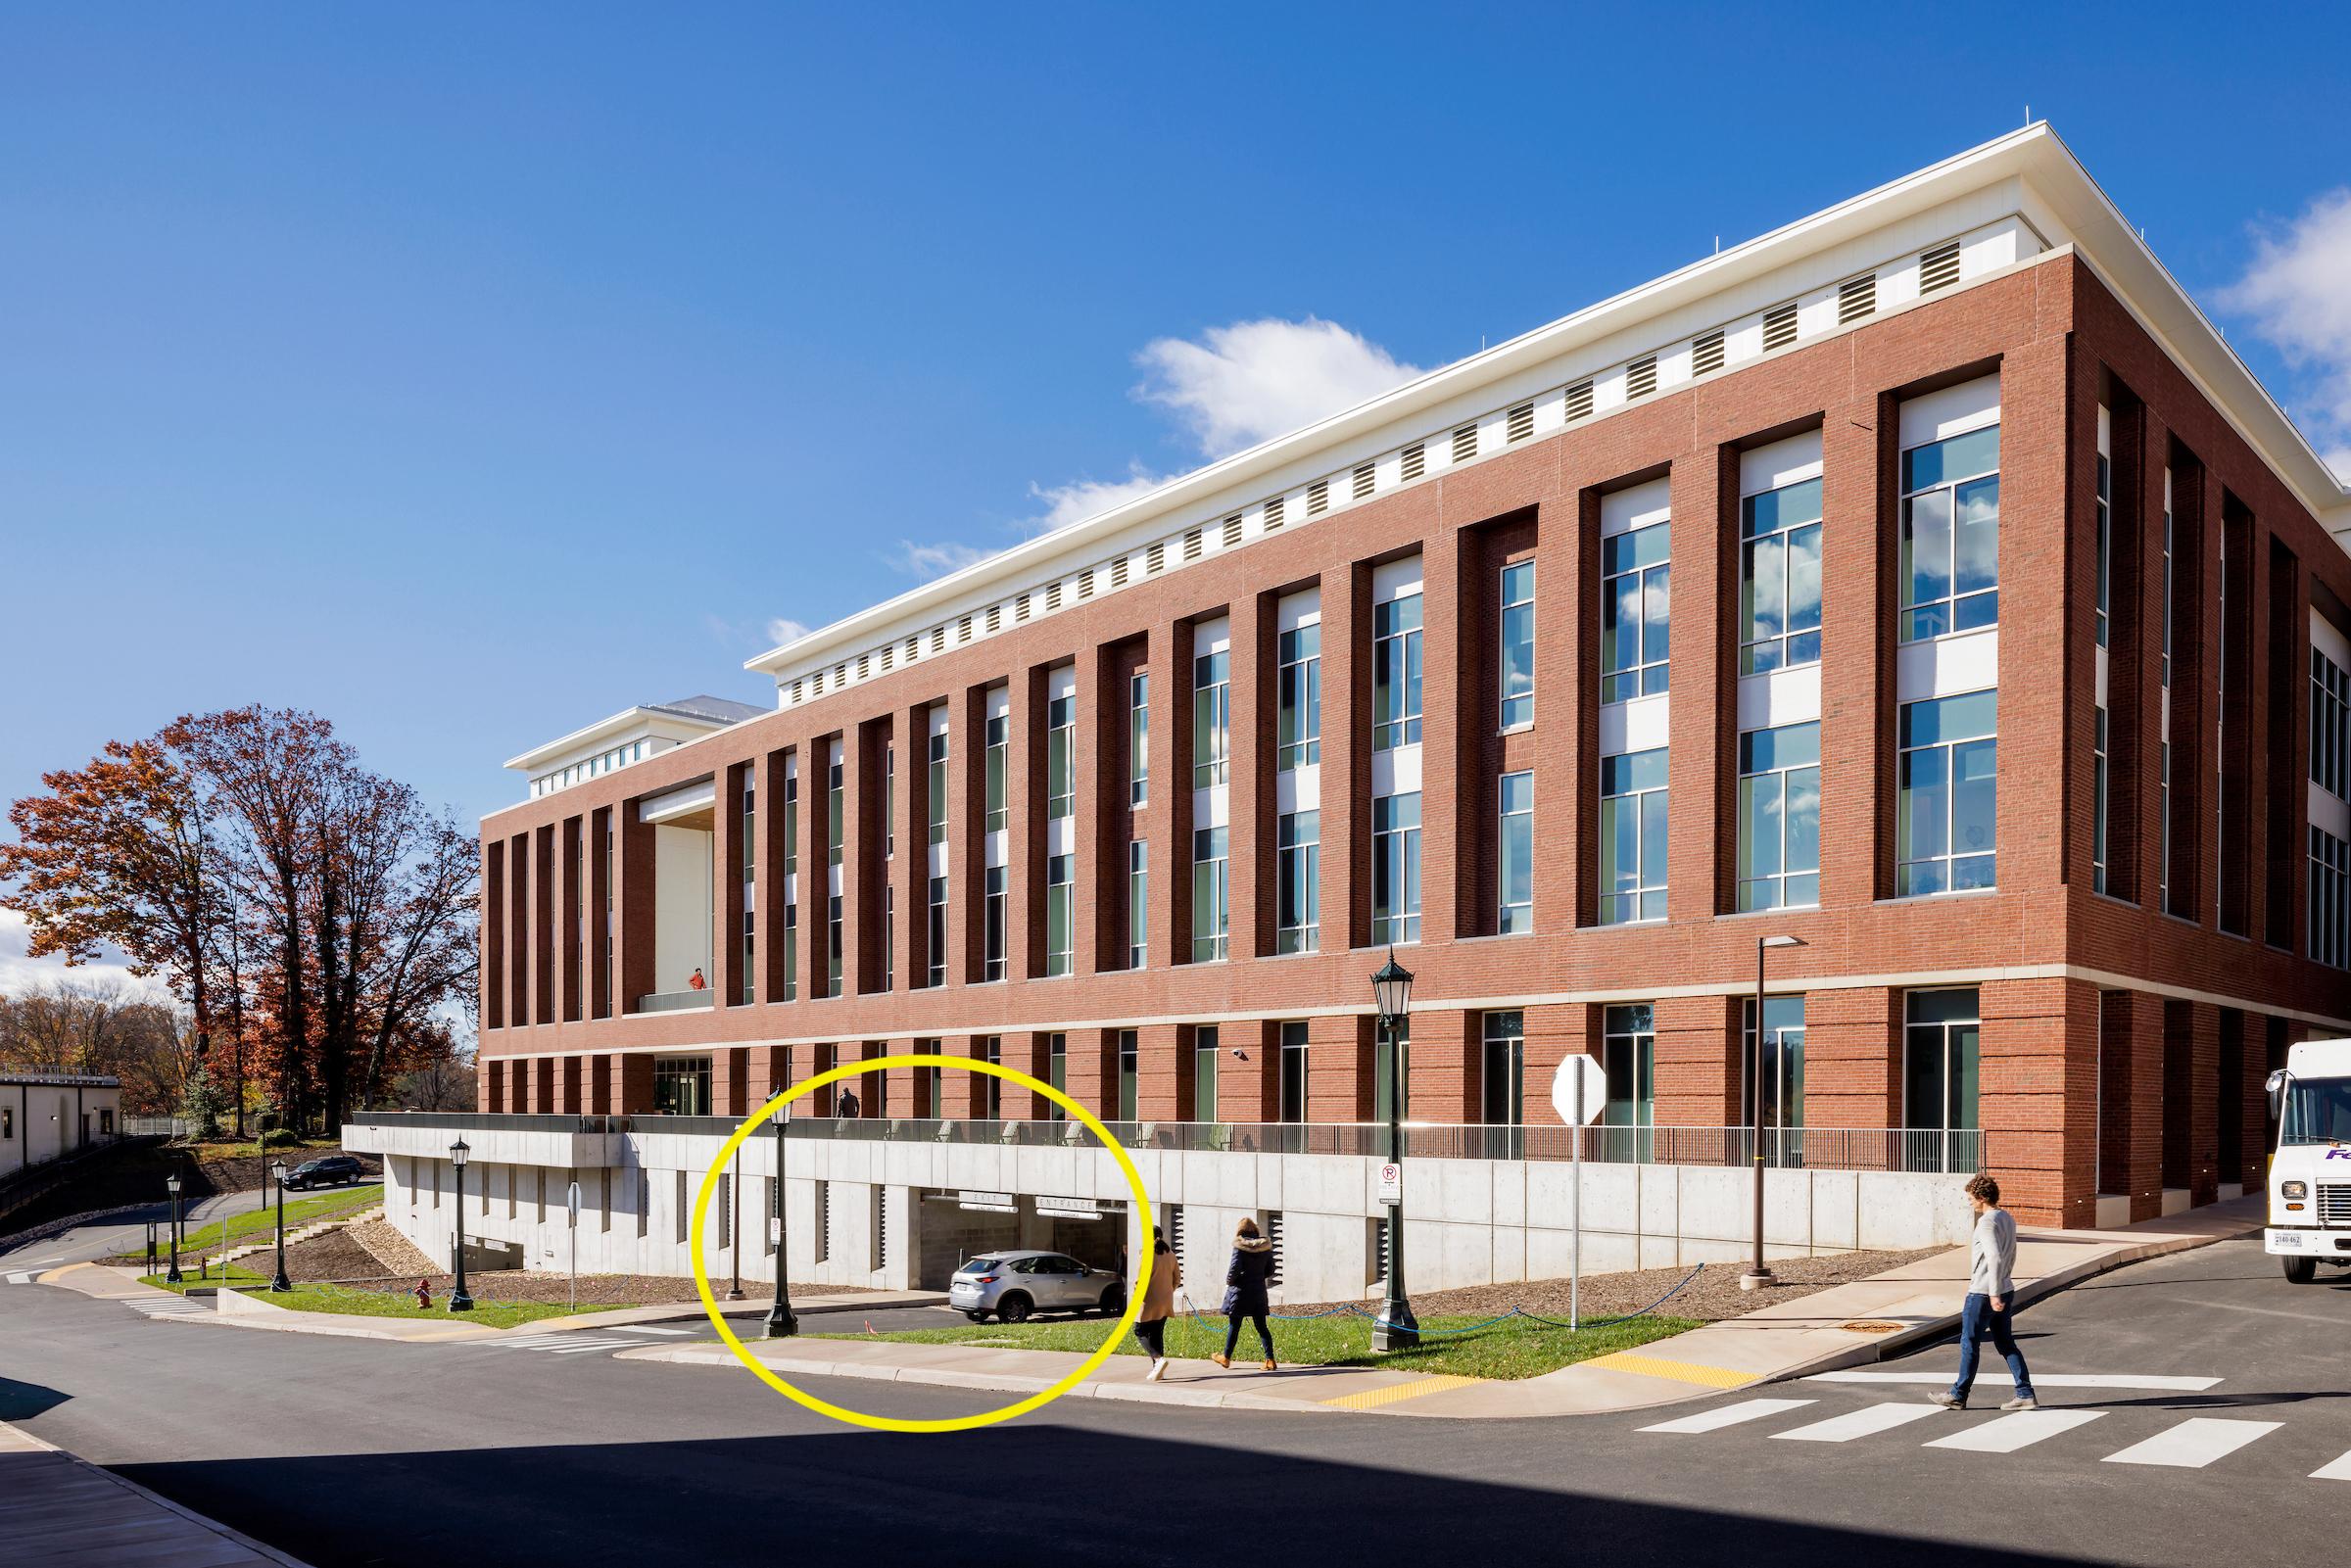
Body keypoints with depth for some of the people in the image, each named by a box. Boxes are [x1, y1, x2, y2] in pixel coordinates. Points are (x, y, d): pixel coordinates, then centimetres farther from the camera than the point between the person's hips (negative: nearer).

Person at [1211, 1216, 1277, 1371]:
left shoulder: (1240, 1246, -11)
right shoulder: (1265, 1246, 3)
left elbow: (1234, 1267, -15)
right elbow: (1270, 1271, 9)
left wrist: (1229, 1281, 2)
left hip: (1240, 1291, -4)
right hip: (1259, 1292, 4)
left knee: (1233, 1325, 8)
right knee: (1261, 1326, 7)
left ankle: (1226, 1358, 20)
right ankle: (1270, 1359, -1)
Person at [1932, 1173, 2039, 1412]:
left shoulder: (1987, 1222, -18)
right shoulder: (2008, 1218, 11)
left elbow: (1994, 1258, -26)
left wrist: (1994, 1293, -25)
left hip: (1983, 1294, -9)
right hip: (2005, 1290, 9)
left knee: (1969, 1343, 2)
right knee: (2006, 1343, 12)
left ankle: (1958, 1396, 10)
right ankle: (2025, 1395, 7)